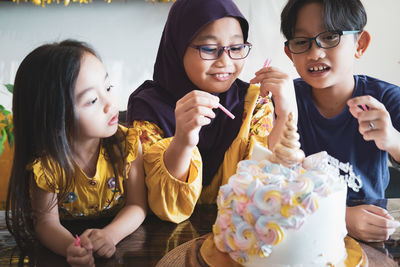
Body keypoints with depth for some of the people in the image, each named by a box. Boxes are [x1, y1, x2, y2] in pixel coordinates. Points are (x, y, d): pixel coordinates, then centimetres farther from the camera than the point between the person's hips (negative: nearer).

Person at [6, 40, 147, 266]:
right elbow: (46, 221, -9)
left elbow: (137, 205, -12)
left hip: (122, 239, 0)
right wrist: (70, 248, -30)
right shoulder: (46, 165, -20)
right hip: (72, 238, 1)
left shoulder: (127, 143, -17)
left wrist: (111, 235, -31)